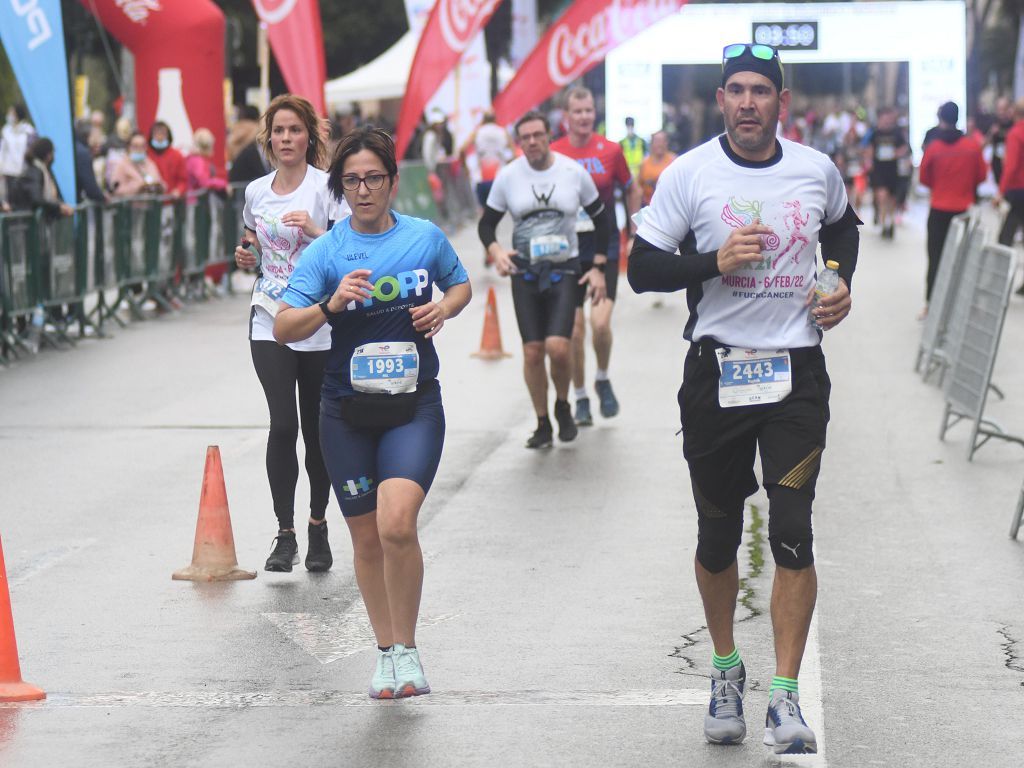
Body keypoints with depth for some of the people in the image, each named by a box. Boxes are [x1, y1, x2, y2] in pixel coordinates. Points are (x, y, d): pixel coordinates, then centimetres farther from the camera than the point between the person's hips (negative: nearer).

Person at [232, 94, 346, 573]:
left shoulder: (327, 187, -5)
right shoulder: (256, 192, 10)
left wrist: (316, 232, -27)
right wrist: (246, 257, 6)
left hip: (319, 324, -2)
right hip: (269, 322, 3)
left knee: (317, 430, 5)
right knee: (283, 425, -12)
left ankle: (318, 525, 26)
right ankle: (285, 535, -5)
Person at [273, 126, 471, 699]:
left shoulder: (427, 237, 2)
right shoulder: (327, 251, -2)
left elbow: (461, 285, 21)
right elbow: (283, 328, -7)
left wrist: (444, 309, -1)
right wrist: (331, 305, -24)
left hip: (415, 402, -1)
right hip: (348, 409, 1)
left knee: (397, 524, -21)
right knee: (367, 538, 8)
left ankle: (407, 647, -4)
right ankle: (387, 652, 27)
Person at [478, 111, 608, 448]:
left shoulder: (574, 172, -3)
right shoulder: (507, 176, -1)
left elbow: (601, 218, 7)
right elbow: (486, 223, 7)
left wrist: (598, 268, 1)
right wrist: (495, 251, -15)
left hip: (564, 270, -1)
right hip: (525, 272, 2)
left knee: (558, 347, -17)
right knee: (532, 352, 0)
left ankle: (563, 406, 12)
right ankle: (542, 425, 16)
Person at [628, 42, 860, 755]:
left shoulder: (817, 170, 4)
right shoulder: (689, 174, -4)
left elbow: (843, 225, 26)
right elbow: (643, 268, -4)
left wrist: (842, 281, 8)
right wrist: (715, 262, -19)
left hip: (796, 373, 1)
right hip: (716, 370, 0)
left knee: (793, 533, -9)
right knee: (718, 534, 9)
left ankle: (786, 697, -4)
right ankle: (726, 670, 31)